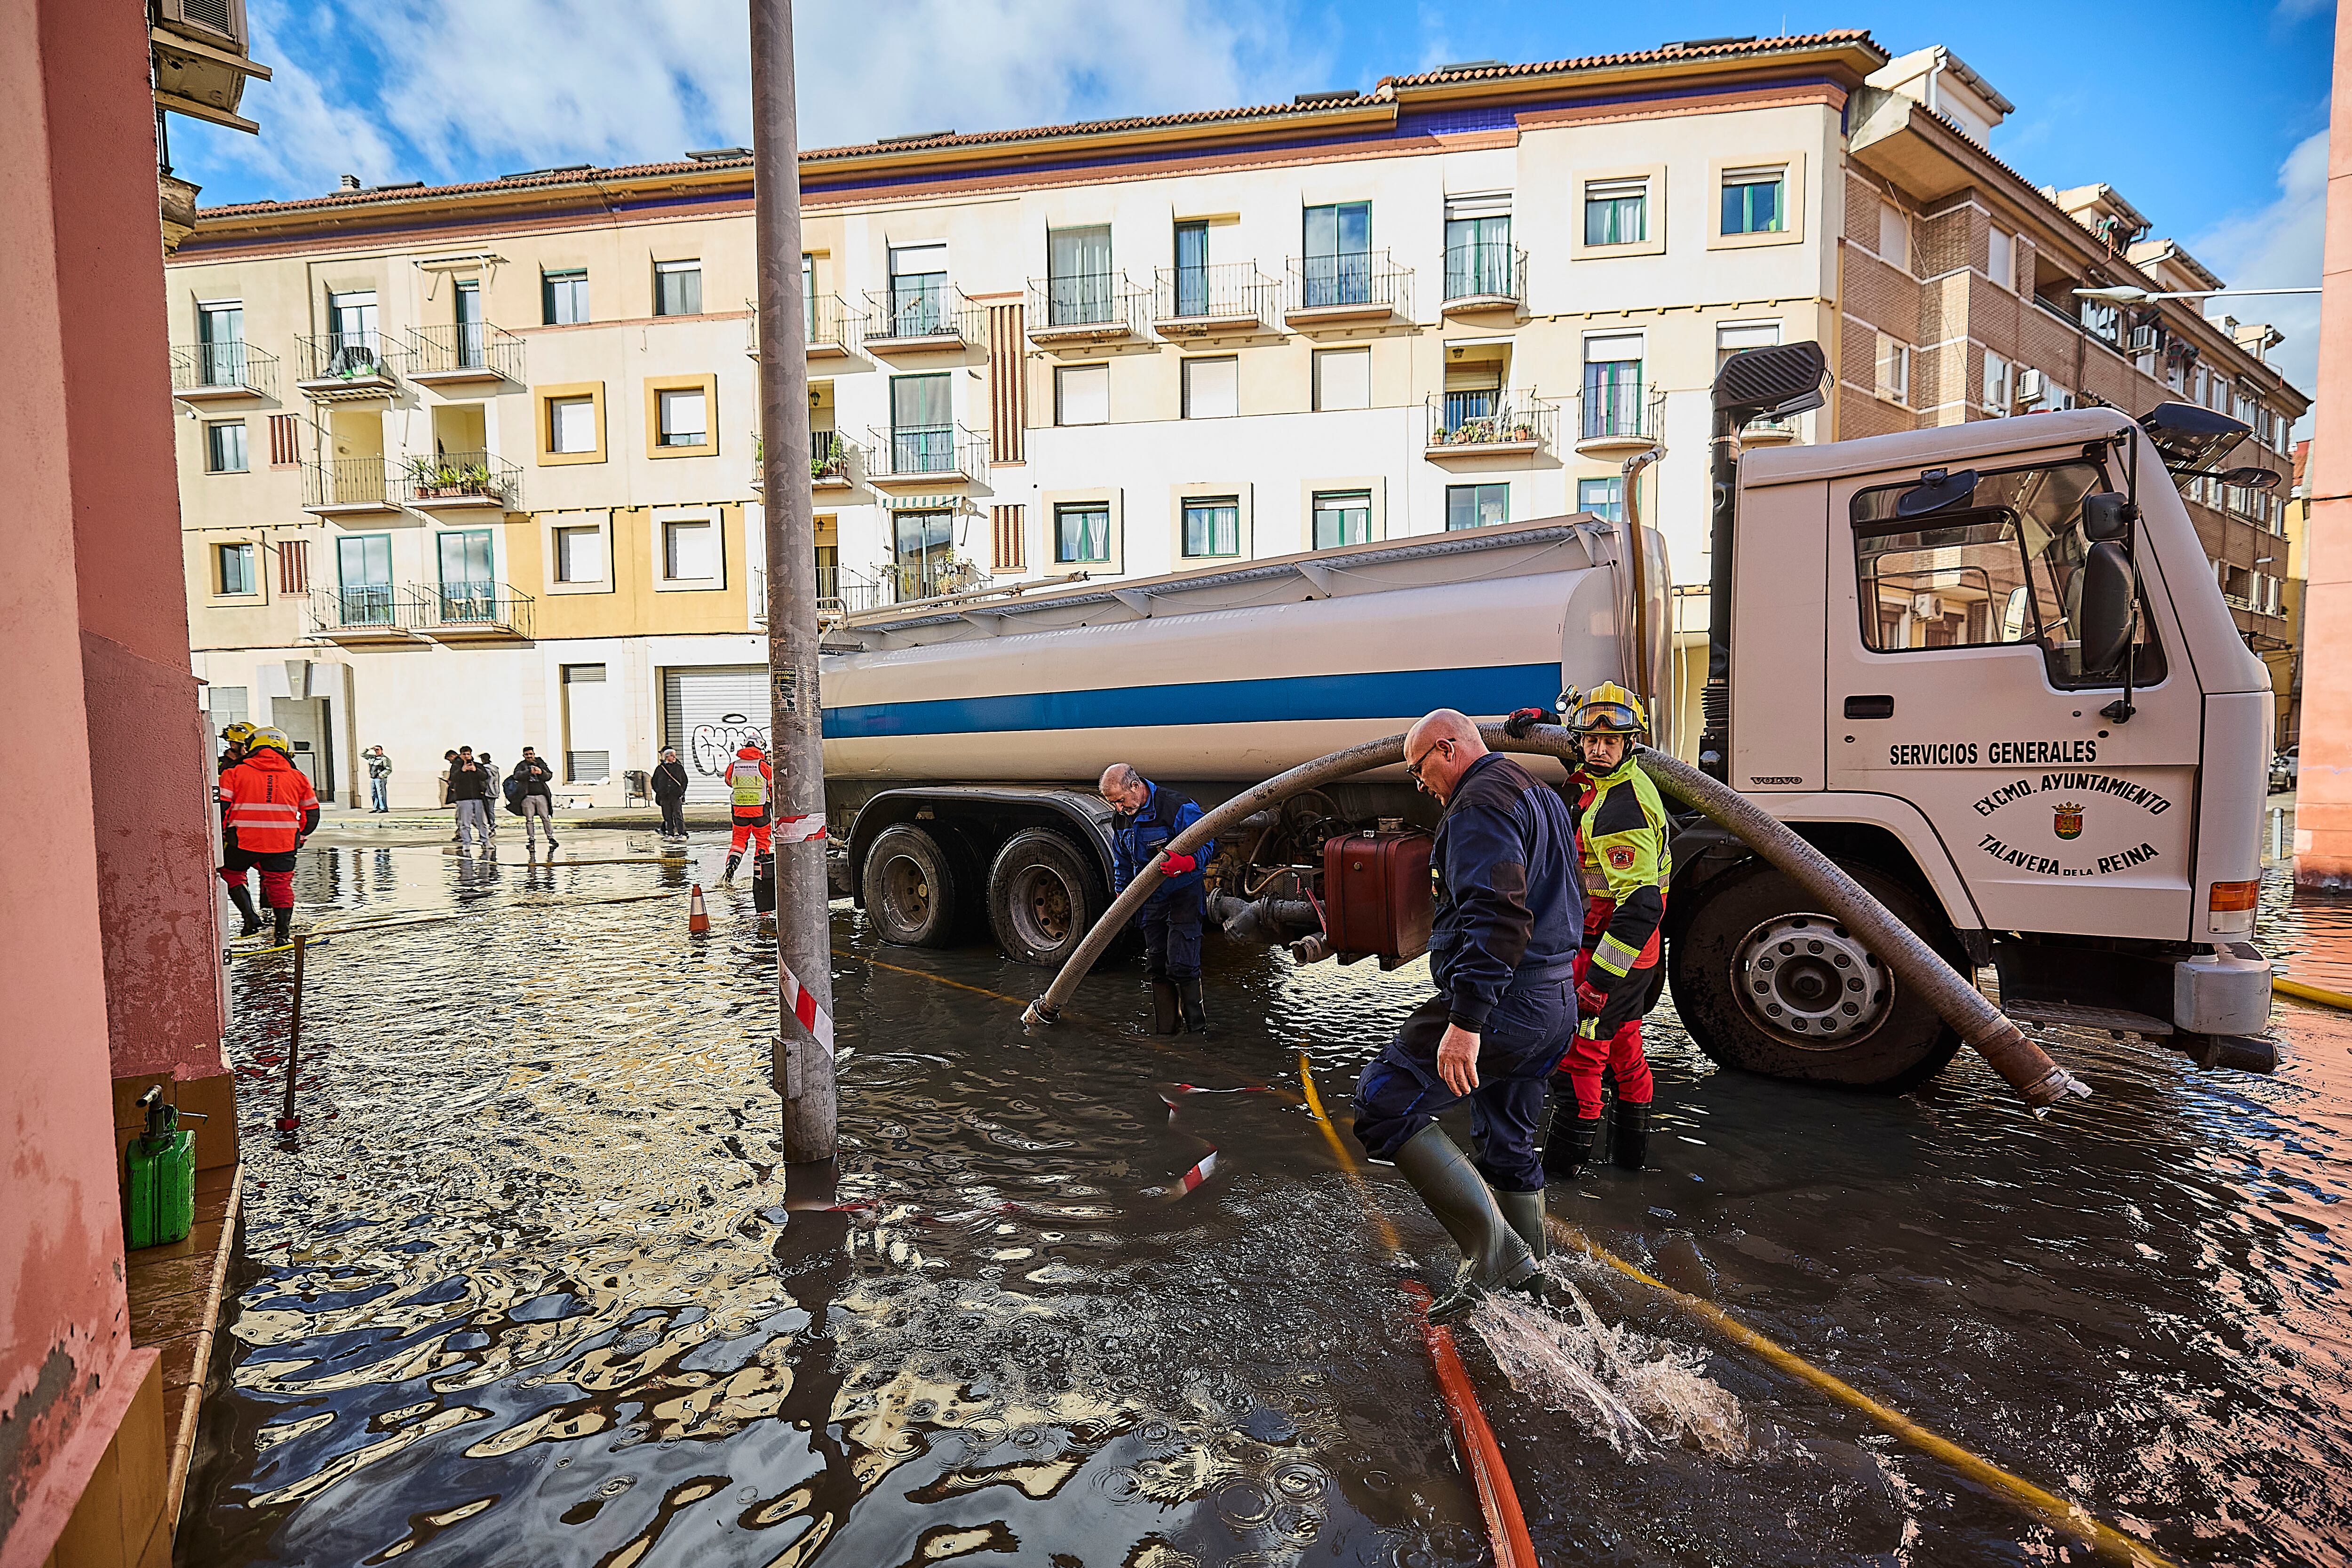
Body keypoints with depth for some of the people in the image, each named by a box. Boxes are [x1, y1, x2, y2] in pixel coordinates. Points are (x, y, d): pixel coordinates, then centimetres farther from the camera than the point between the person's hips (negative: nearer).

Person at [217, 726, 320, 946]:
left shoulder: (236, 773, 1)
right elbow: (312, 813, 13)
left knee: (231, 873, 23)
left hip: (243, 842, -2)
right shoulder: (297, 777, 9)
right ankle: (283, 932, 7)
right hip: (283, 844, 2)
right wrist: (301, 837, 25)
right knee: (280, 883, 11)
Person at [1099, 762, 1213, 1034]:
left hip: (1184, 895, -7)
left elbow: (1208, 845, -18)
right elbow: (1122, 861, 20)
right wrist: (1121, 896, 22)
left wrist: (1185, 864, -37)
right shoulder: (1121, 819, 5)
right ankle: (1163, 1032, 17)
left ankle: (1197, 1029, -1)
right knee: (1156, 968, 8)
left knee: (1181, 965, -13)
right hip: (1150, 900, 7)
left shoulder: (1179, 808, -19)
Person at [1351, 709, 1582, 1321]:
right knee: (1508, 1142, 21)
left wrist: (1466, 1019, -30)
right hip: (1553, 1005, 11)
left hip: (1501, 1005, -11)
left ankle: (1492, 1246, -10)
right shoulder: (1541, 795, 21)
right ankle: (1527, 1276, 35)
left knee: (1383, 1101, -10)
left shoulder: (1481, 800, -14)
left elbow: (1496, 915, -27)